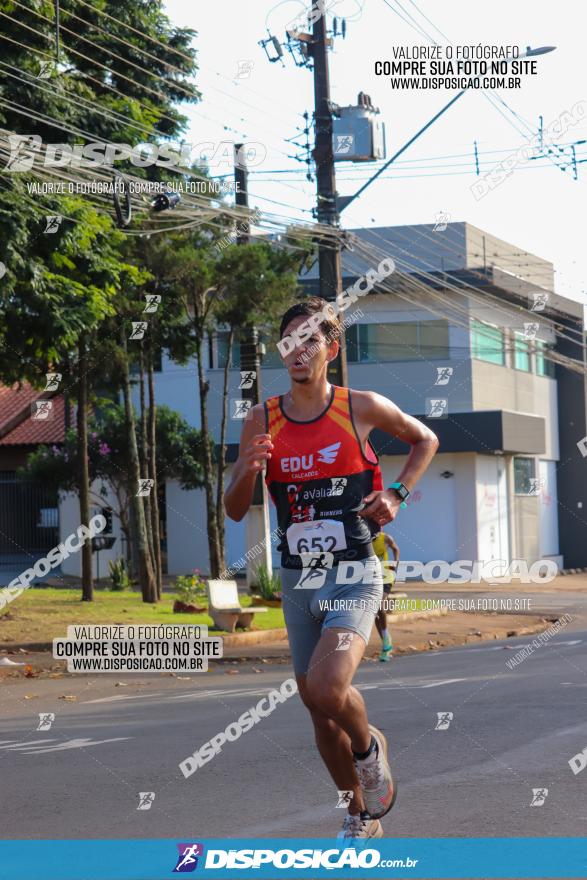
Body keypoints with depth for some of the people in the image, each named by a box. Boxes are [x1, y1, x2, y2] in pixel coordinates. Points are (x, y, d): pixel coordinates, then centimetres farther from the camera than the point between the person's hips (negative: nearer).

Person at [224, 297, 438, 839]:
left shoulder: (363, 408, -5)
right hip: (297, 580, 4)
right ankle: (363, 815, 31)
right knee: (318, 710, 10)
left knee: (326, 688, -25)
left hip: (353, 575, -4)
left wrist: (397, 495, 1)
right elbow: (234, 511, 4)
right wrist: (249, 470, -16)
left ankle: (369, 747, 8)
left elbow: (426, 439, 14)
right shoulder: (261, 421, 2)